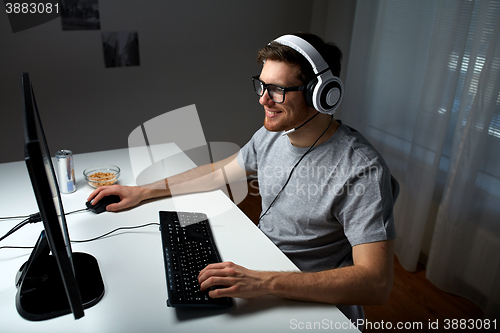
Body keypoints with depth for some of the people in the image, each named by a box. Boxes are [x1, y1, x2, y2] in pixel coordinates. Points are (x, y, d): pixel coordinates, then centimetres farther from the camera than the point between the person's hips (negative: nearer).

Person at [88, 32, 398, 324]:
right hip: (258, 270, 6)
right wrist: (142, 191, 10)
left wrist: (265, 283, -39)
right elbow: (220, 172, 12)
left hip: (317, 302, -5)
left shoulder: (363, 171, -26)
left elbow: (377, 284, -31)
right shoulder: (271, 135, -4)